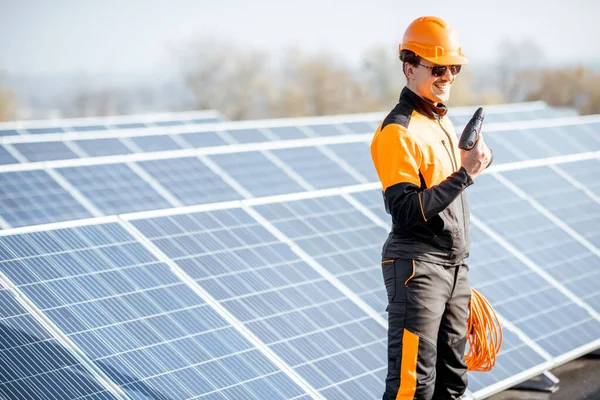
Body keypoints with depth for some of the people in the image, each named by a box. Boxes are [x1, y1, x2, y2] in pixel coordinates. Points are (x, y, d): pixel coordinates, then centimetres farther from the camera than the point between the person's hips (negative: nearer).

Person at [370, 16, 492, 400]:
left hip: (454, 267, 9)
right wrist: (464, 174, -24)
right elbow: (406, 211, -22)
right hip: (417, 267, -9)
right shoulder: (397, 131, -14)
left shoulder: (444, 123, 14)